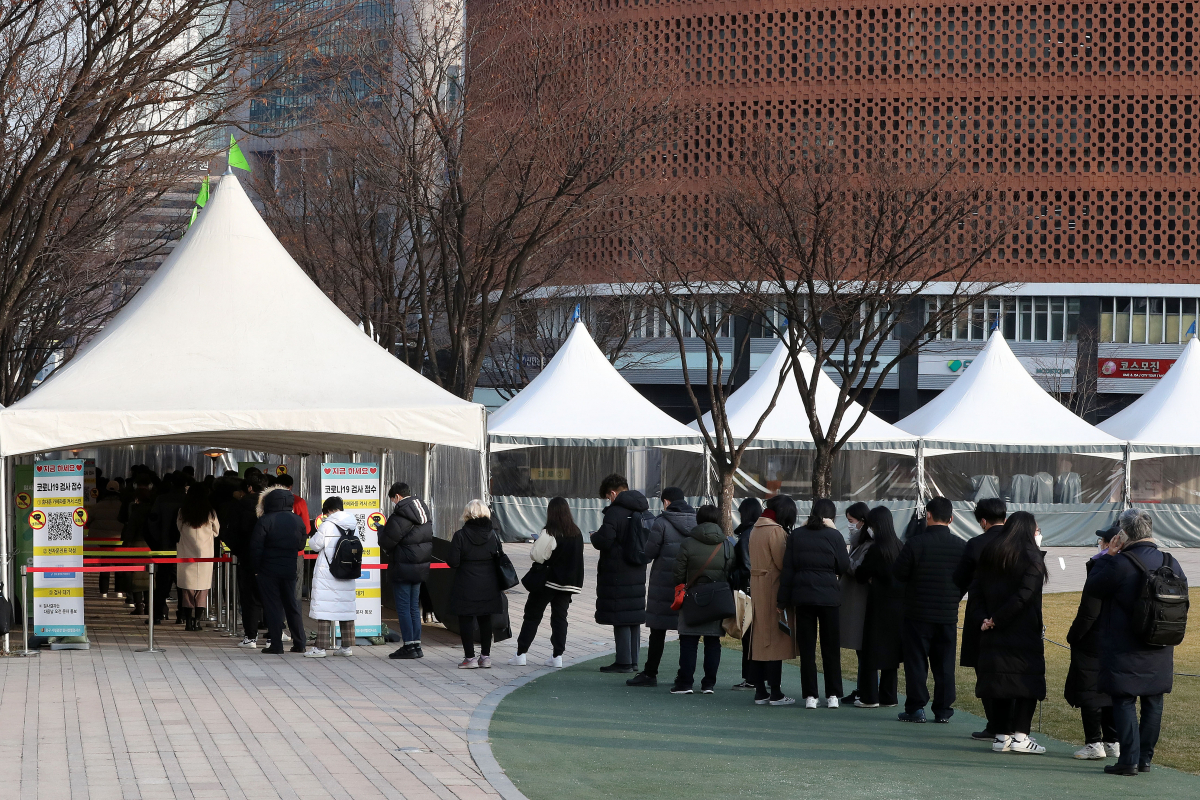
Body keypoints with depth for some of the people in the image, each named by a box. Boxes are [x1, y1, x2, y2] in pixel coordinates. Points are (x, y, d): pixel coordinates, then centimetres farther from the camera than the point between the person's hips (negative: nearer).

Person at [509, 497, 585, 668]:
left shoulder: (549, 533, -17)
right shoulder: (577, 533, 2)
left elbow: (536, 555, -15)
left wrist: (536, 544, 2)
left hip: (547, 581, -5)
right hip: (568, 582, 5)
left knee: (532, 615, 4)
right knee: (560, 616, 10)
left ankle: (521, 654, 4)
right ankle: (557, 656, 4)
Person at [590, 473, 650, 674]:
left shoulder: (615, 511, -16)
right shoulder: (641, 511, 10)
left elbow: (604, 540, -21)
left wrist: (594, 537, 1)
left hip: (618, 573, -8)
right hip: (638, 573, 8)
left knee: (620, 618, -4)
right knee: (634, 618, 12)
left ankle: (624, 661, -5)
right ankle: (633, 661, 17)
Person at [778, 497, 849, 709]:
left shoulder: (796, 535, 3)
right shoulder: (834, 536, -5)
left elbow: (787, 569, 3)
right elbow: (844, 567, -1)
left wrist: (783, 600, 7)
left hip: (802, 596, 2)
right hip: (828, 596, -2)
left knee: (807, 647, 5)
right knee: (831, 647, 8)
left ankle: (810, 695, 2)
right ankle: (833, 695, 8)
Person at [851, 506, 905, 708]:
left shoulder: (875, 549, -16)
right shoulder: (899, 546, 3)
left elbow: (860, 575, -8)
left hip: (879, 605, -6)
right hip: (898, 606, 6)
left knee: (872, 649, 3)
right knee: (891, 650, 12)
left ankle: (869, 697, 5)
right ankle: (888, 697, 15)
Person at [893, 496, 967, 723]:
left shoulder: (915, 543, -13)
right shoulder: (961, 546, -3)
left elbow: (898, 574, -6)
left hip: (918, 613, -3)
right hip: (949, 614, 3)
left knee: (916, 662, 5)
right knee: (944, 664, 9)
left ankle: (916, 708, 4)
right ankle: (943, 710, 11)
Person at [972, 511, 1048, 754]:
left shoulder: (990, 553, 11)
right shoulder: (1031, 557, -8)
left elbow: (977, 589, 5)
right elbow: (1024, 595, -18)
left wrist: (986, 618, -1)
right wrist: (996, 620, -12)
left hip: (995, 634, 6)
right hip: (1024, 633, -6)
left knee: (1000, 680, 9)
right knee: (1028, 681, 0)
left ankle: (1002, 735, 8)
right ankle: (1020, 735, -8)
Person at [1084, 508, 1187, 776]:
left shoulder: (1120, 563, -17)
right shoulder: (1171, 563, 3)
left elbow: (1092, 587, -5)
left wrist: (1106, 556, 2)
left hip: (1125, 651, -5)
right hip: (1160, 651, 5)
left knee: (1124, 701, -1)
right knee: (1153, 702, 12)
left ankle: (1129, 759, -5)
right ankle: (1146, 757, 16)